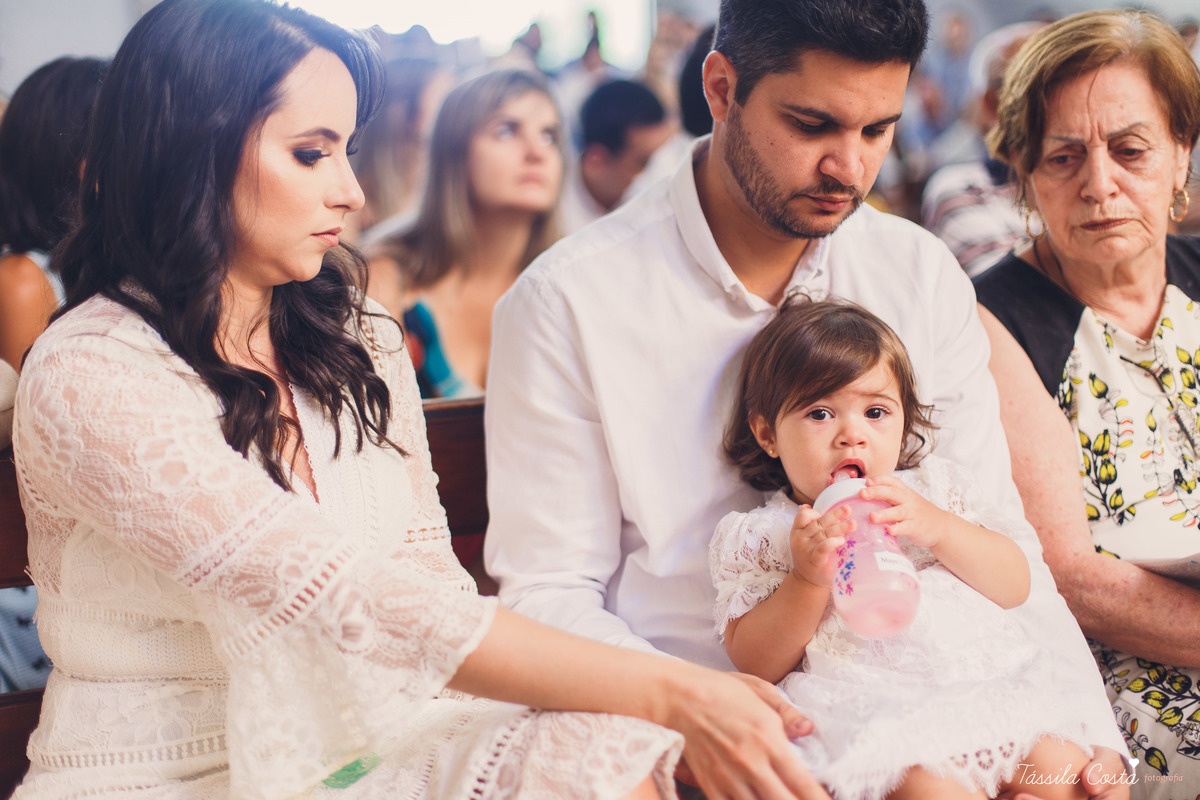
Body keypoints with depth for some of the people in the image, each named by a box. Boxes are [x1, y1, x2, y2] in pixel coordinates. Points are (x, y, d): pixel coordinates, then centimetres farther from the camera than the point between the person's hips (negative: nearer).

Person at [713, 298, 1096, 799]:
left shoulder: (934, 489, 20)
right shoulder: (760, 536, 10)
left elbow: (1015, 585, 11)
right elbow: (755, 665, 1)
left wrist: (938, 527, -6)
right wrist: (807, 580, -14)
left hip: (986, 683, 4)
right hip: (868, 710, -3)